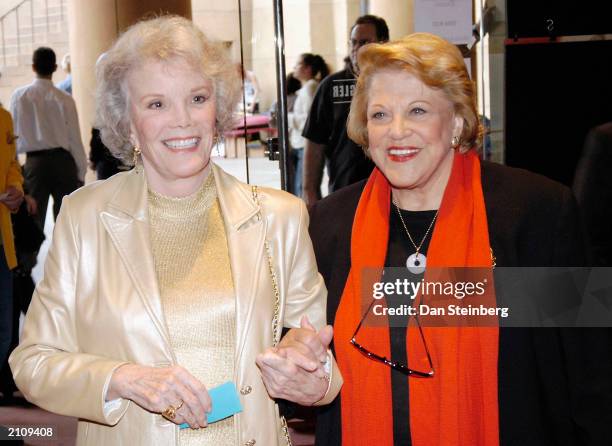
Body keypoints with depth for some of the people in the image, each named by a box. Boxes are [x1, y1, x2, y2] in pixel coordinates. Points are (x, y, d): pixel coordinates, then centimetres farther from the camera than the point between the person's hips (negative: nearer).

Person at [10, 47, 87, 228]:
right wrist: (81, 172, 6)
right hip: (62, 161, -1)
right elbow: (75, 140, -4)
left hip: (34, 162, 1)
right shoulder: (65, 99, -7)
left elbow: (13, 135, 0)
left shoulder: (19, 96, -4)